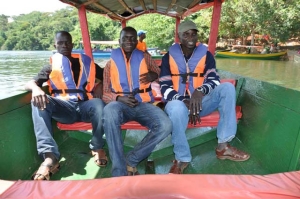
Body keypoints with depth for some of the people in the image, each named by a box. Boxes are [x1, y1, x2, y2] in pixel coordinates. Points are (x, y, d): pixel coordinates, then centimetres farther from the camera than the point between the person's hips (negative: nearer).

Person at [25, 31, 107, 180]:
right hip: (64, 107, 1)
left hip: (84, 105, -1)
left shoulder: (86, 62, 21)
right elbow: (29, 83, 5)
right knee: (38, 102, -28)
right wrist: (36, 89, -21)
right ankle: (50, 155, -37)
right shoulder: (51, 67, 20)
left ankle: (97, 147, -12)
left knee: (99, 104, -34)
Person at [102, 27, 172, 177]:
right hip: (121, 104, -1)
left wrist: (155, 75, -7)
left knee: (165, 126, -29)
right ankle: (120, 171, -30)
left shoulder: (145, 58, 15)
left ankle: (131, 161, -13)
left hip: (143, 104, 1)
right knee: (109, 111, -39)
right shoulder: (111, 63, 12)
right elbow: (105, 93, 7)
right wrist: (119, 98, -15)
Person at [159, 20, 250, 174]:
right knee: (177, 109, -39)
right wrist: (185, 102, -24)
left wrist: (200, 91, -28)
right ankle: (182, 159, -17)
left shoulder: (206, 55, 6)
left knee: (227, 87, -20)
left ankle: (223, 146, -17)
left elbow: (214, 80, -4)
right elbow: (165, 88, -8)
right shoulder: (169, 56, 0)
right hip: (178, 102, -3)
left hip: (200, 102, 3)